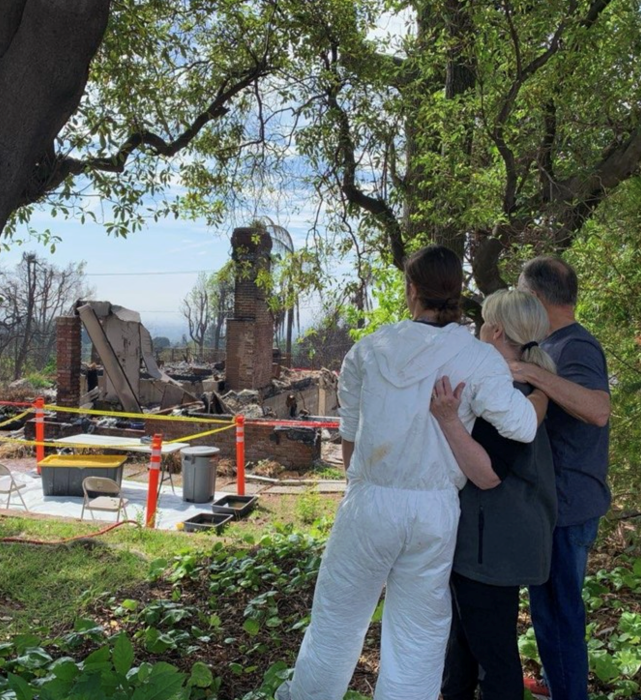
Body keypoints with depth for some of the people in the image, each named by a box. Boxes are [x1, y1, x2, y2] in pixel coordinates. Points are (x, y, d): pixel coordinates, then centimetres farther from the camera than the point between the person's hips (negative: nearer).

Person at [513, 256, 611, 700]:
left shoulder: (574, 347, -17)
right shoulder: (562, 345, 13)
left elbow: (599, 410, -34)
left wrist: (532, 373, -37)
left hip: (566, 507, -10)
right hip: (562, 502, 10)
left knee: (556, 613, 0)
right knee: (556, 609, 21)